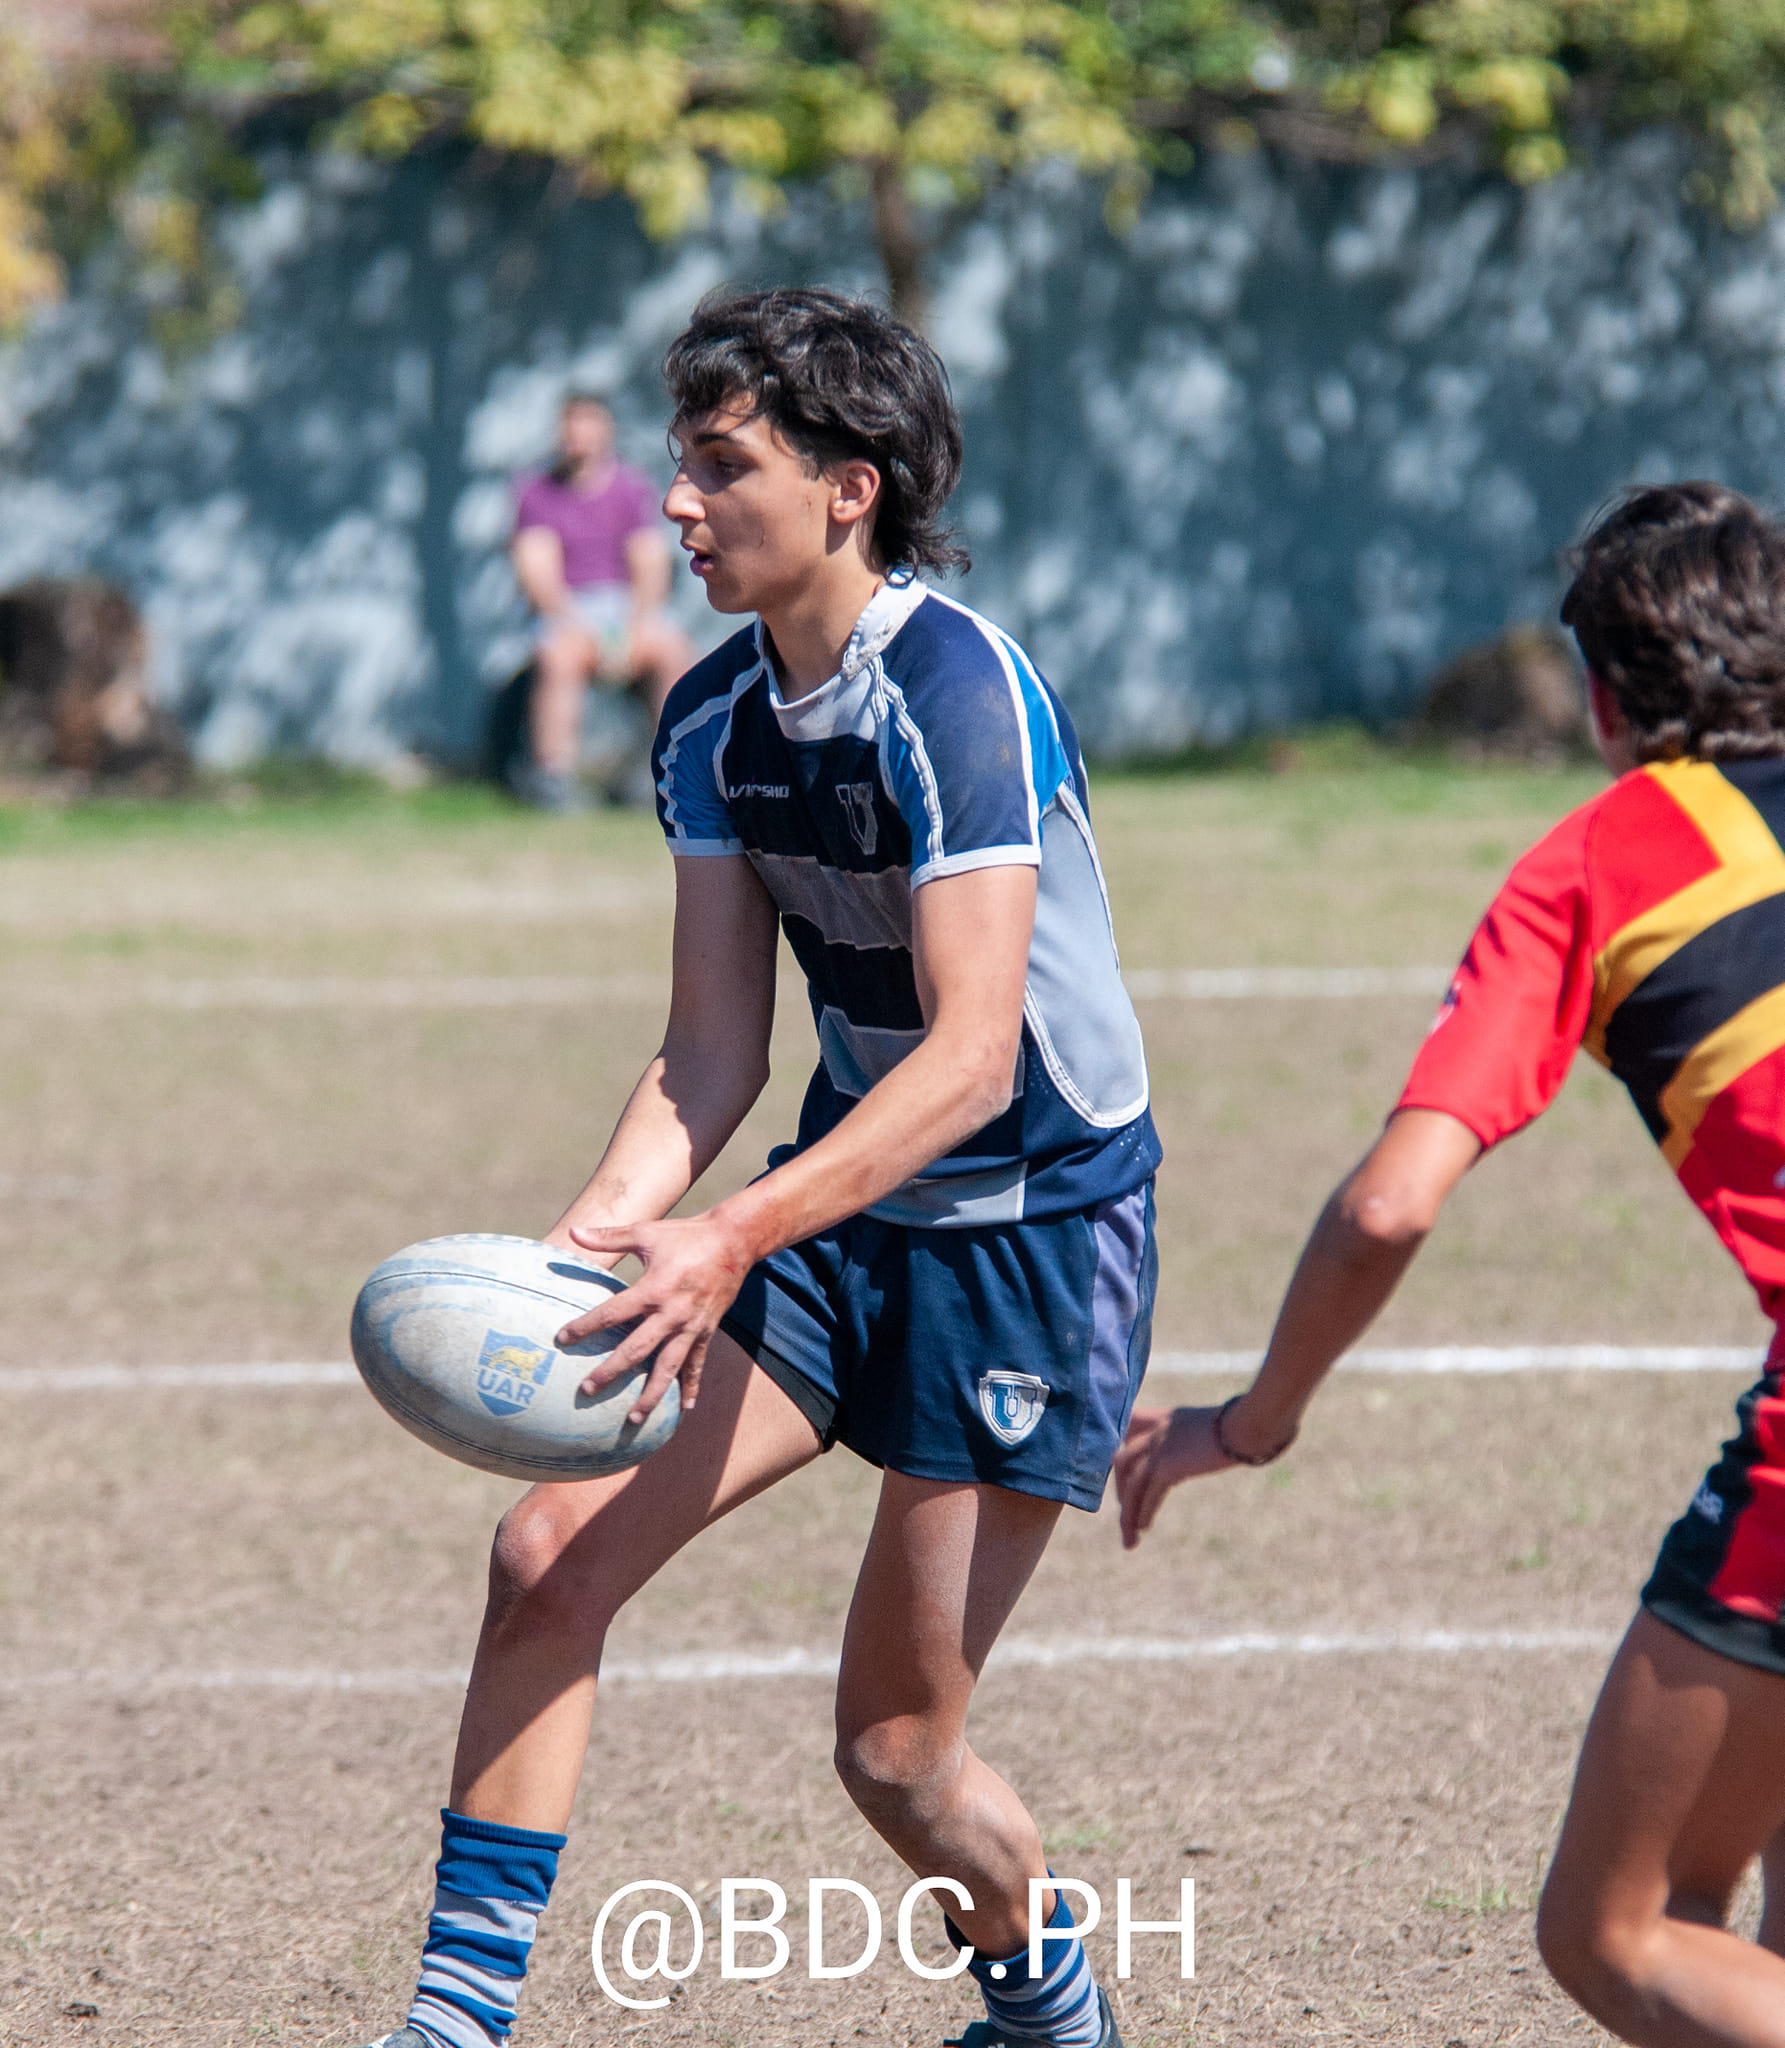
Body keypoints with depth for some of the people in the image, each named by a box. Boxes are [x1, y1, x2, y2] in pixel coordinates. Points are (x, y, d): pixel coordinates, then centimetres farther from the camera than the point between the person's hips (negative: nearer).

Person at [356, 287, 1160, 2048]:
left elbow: (970, 1060, -29)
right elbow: (714, 1047, 3)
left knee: (895, 1749, -3)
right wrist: (603, 1228, -15)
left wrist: (732, 1240, -38)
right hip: (845, 1209, 7)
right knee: (549, 1552, -9)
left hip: (1033, 1231, -7)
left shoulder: (960, 693, -22)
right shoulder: (712, 721, 2)